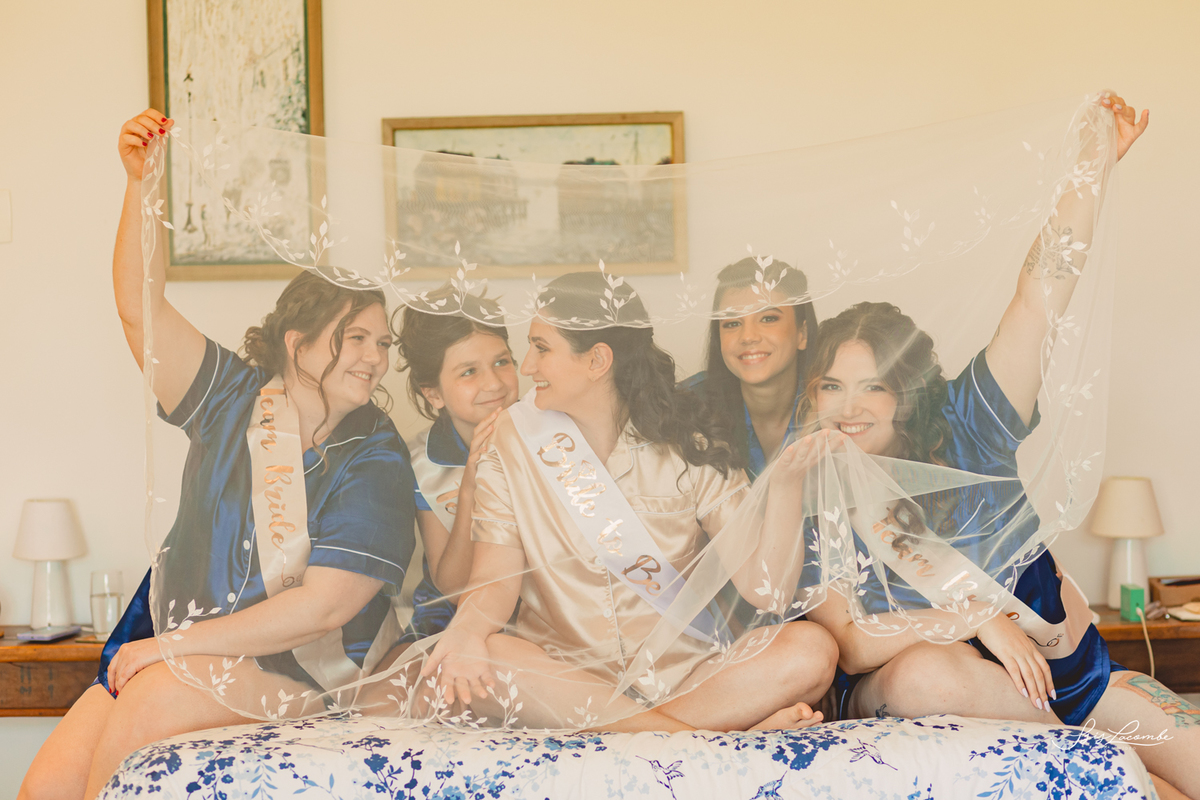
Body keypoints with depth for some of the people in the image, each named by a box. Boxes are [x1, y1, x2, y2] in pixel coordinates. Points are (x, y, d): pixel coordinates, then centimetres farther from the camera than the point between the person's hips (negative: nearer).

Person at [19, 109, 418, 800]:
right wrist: (141, 182, -14)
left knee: (157, 695, -31)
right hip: (166, 643, 5)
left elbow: (324, 607, -18)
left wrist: (172, 646, -16)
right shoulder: (236, 399, 2)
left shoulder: (376, 459, -11)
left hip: (294, 666, -4)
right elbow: (139, 308, -4)